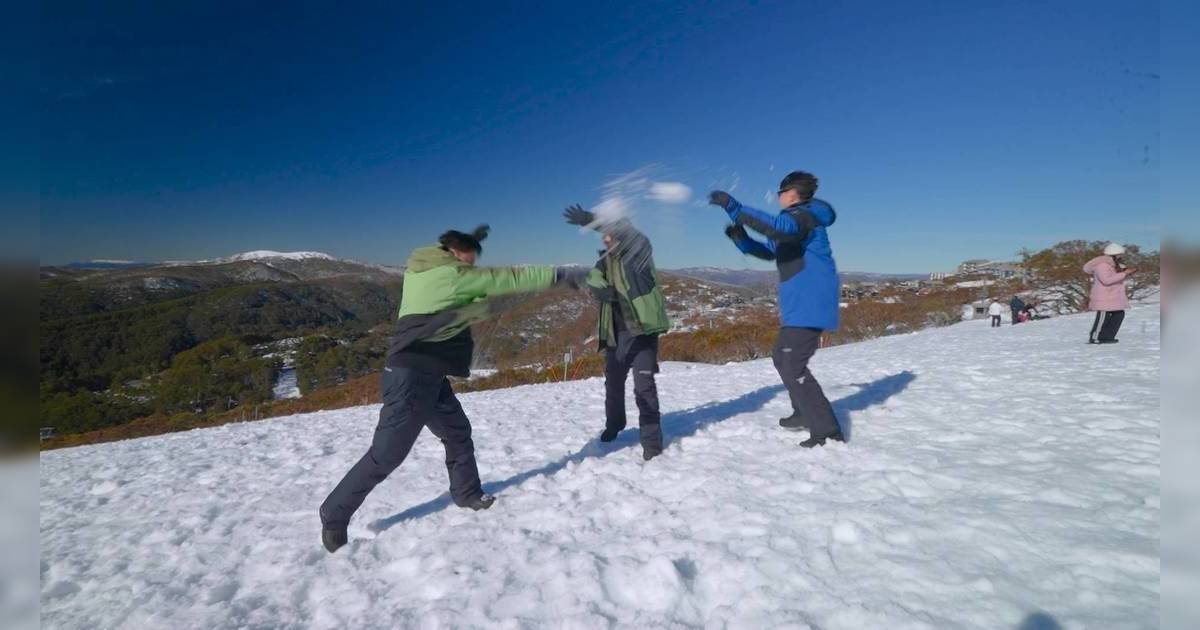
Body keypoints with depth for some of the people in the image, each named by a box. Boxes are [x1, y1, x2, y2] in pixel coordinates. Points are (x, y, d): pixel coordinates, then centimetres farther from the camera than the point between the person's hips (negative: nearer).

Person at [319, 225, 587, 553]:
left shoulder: (423, 270, 9)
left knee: (457, 432, 18)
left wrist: (469, 239, 22)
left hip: (427, 374, 10)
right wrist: (560, 274, -6)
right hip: (411, 375, -10)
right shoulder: (451, 274, -15)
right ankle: (334, 517, 10)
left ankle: (467, 494, 32)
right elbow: (509, 278, -13)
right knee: (387, 454, -3)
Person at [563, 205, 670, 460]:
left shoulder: (639, 249, -7)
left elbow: (630, 232, -27)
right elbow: (593, 277, -8)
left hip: (642, 330, -6)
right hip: (616, 332, 6)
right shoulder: (606, 259, 8)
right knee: (613, 383, 19)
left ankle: (651, 439, 2)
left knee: (644, 386, -10)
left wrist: (590, 220, -35)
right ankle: (613, 424, 43)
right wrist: (601, 288, -32)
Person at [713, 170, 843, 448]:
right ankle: (805, 413, 34)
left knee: (793, 365, -14)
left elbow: (778, 227, -36)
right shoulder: (792, 221, 19)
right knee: (782, 358, 21)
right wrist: (740, 238, 8)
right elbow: (766, 251, 27)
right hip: (798, 305, 11)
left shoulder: (806, 216, -13)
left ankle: (828, 431, -11)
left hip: (810, 305, -11)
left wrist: (733, 207, -37)